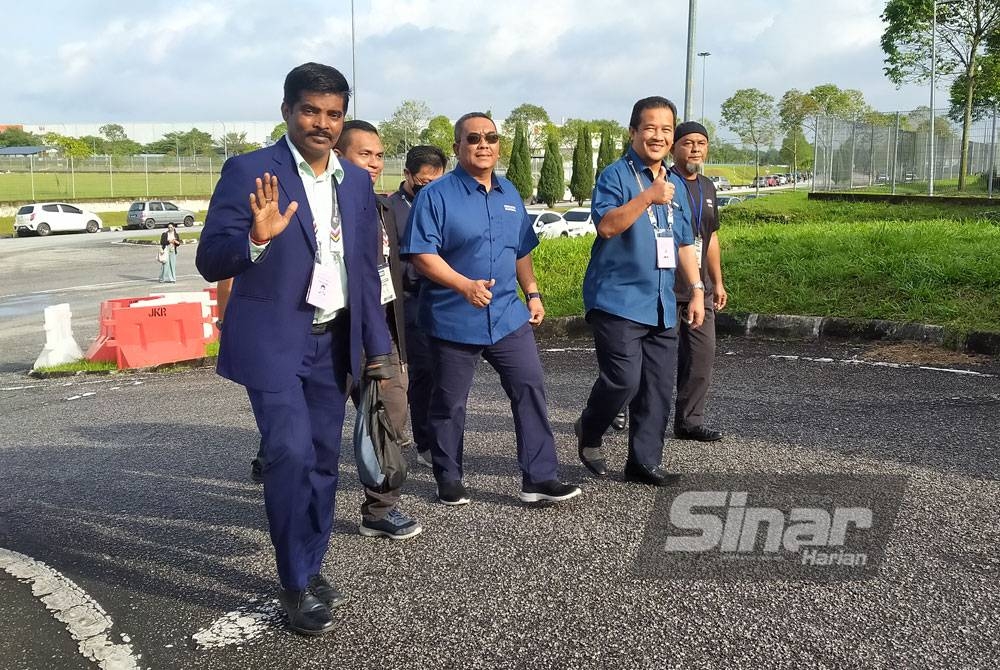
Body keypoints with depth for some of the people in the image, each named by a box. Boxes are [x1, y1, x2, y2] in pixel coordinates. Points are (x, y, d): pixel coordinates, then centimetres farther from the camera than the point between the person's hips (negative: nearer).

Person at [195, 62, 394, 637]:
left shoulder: (357, 182, 8)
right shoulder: (249, 171, -7)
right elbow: (211, 261, -11)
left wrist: (378, 346, 11)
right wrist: (256, 238, -31)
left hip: (333, 343, 5)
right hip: (274, 341, -5)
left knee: (324, 459, 10)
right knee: (292, 455, -12)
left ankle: (311, 568, 25)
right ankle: (296, 584, 4)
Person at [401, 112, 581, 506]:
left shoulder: (509, 194, 12)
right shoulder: (436, 195, -9)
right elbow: (422, 255, -16)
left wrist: (533, 294, 14)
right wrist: (464, 285, -27)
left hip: (508, 317, 5)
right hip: (453, 320, -5)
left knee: (530, 389, 0)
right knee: (449, 403, 7)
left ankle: (539, 479, 7)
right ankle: (449, 482, 24)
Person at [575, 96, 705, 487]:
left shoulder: (675, 184, 18)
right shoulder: (616, 175, -4)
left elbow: (684, 244, 23)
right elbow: (606, 225, -20)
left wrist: (697, 289, 15)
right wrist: (648, 197, -27)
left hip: (661, 304, 7)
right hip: (618, 300, -7)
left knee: (659, 387, 6)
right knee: (623, 379, -12)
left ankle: (644, 461, 17)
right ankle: (589, 433, 16)